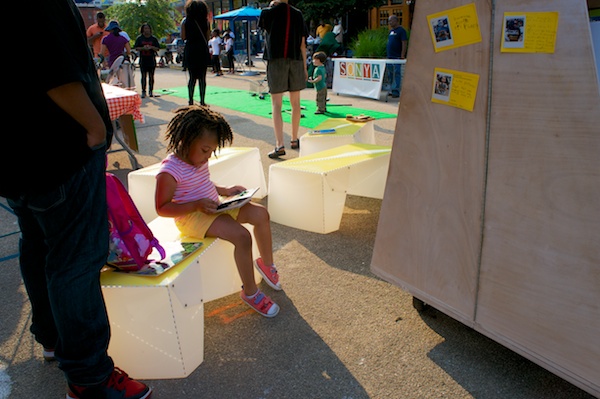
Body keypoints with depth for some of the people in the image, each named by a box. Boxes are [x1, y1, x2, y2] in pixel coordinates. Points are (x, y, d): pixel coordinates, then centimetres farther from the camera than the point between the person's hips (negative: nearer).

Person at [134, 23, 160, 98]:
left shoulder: (154, 38, 6)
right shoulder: (139, 38, 7)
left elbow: (158, 48, 3)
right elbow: (136, 48, 4)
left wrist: (151, 47, -13)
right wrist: (143, 48, -13)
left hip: (152, 59, 0)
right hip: (143, 59, 0)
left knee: (151, 76, 4)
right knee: (144, 76, -2)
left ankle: (151, 91, 13)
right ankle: (143, 91, 2)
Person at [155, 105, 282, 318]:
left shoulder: (199, 160, 6)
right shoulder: (169, 171, -21)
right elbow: (162, 208, -20)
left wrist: (225, 191, 6)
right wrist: (197, 205, -28)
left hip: (214, 207, 9)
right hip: (191, 217, -9)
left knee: (261, 213, -3)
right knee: (241, 236, -27)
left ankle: (266, 263, 18)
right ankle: (250, 293, -10)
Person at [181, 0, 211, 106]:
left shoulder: (186, 22, -2)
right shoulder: (205, 22, 1)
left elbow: (183, 37, -2)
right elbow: (207, 38, 4)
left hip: (190, 50, 0)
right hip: (203, 50, 0)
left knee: (192, 77, 8)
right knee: (202, 77, 6)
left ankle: (191, 101, 5)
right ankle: (202, 101, 6)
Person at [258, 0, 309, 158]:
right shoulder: (297, 14, 6)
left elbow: (262, 23, 22)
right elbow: (303, 43, 5)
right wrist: (304, 67, 10)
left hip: (275, 61, -3)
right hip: (295, 61, 3)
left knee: (276, 104, -4)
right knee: (295, 103, 13)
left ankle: (280, 145, -15)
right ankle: (294, 140, 24)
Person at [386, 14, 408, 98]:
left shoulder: (401, 30, -6)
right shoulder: (391, 31, 18)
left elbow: (404, 43, -12)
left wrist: (402, 56, -18)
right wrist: (387, 54, 18)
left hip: (397, 57, -9)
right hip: (389, 57, 9)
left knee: (397, 74, -7)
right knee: (390, 75, 11)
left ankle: (396, 91, -6)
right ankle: (391, 90, 18)